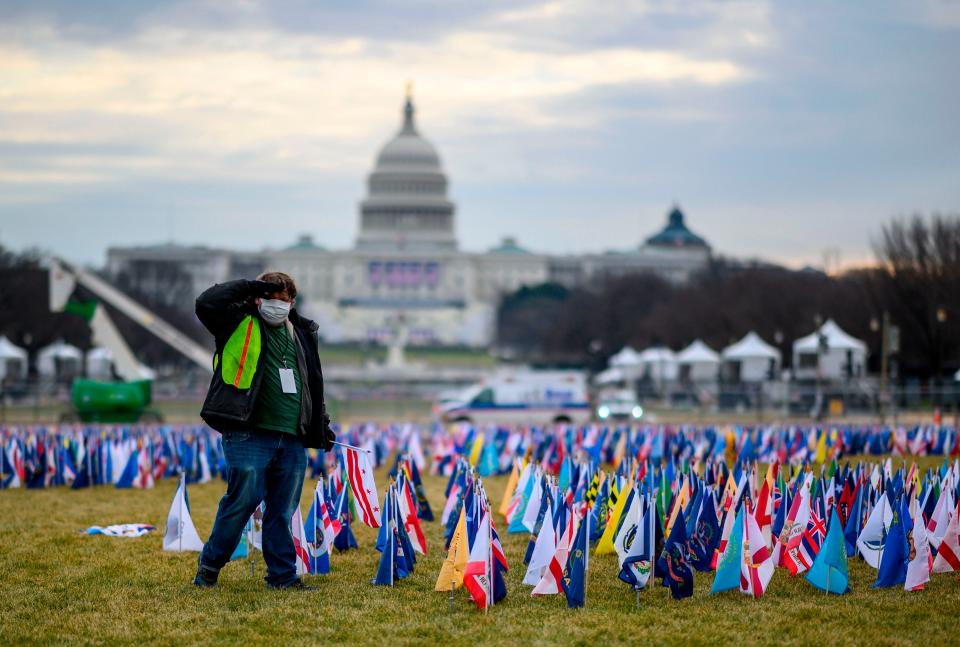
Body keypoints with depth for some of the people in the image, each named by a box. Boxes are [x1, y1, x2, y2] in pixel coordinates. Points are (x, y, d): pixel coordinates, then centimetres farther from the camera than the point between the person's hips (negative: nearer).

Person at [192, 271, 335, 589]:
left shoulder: (301, 334, 21)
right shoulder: (241, 325, 4)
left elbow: (313, 384, 30)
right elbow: (206, 303, -14)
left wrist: (322, 427, 28)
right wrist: (248, 287, -6)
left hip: (292, 440, 5)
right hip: (249, 435, -5)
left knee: (283, 510, 7)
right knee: (243, 500, -8)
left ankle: (283, 576, 13)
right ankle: (209, 565, 8)